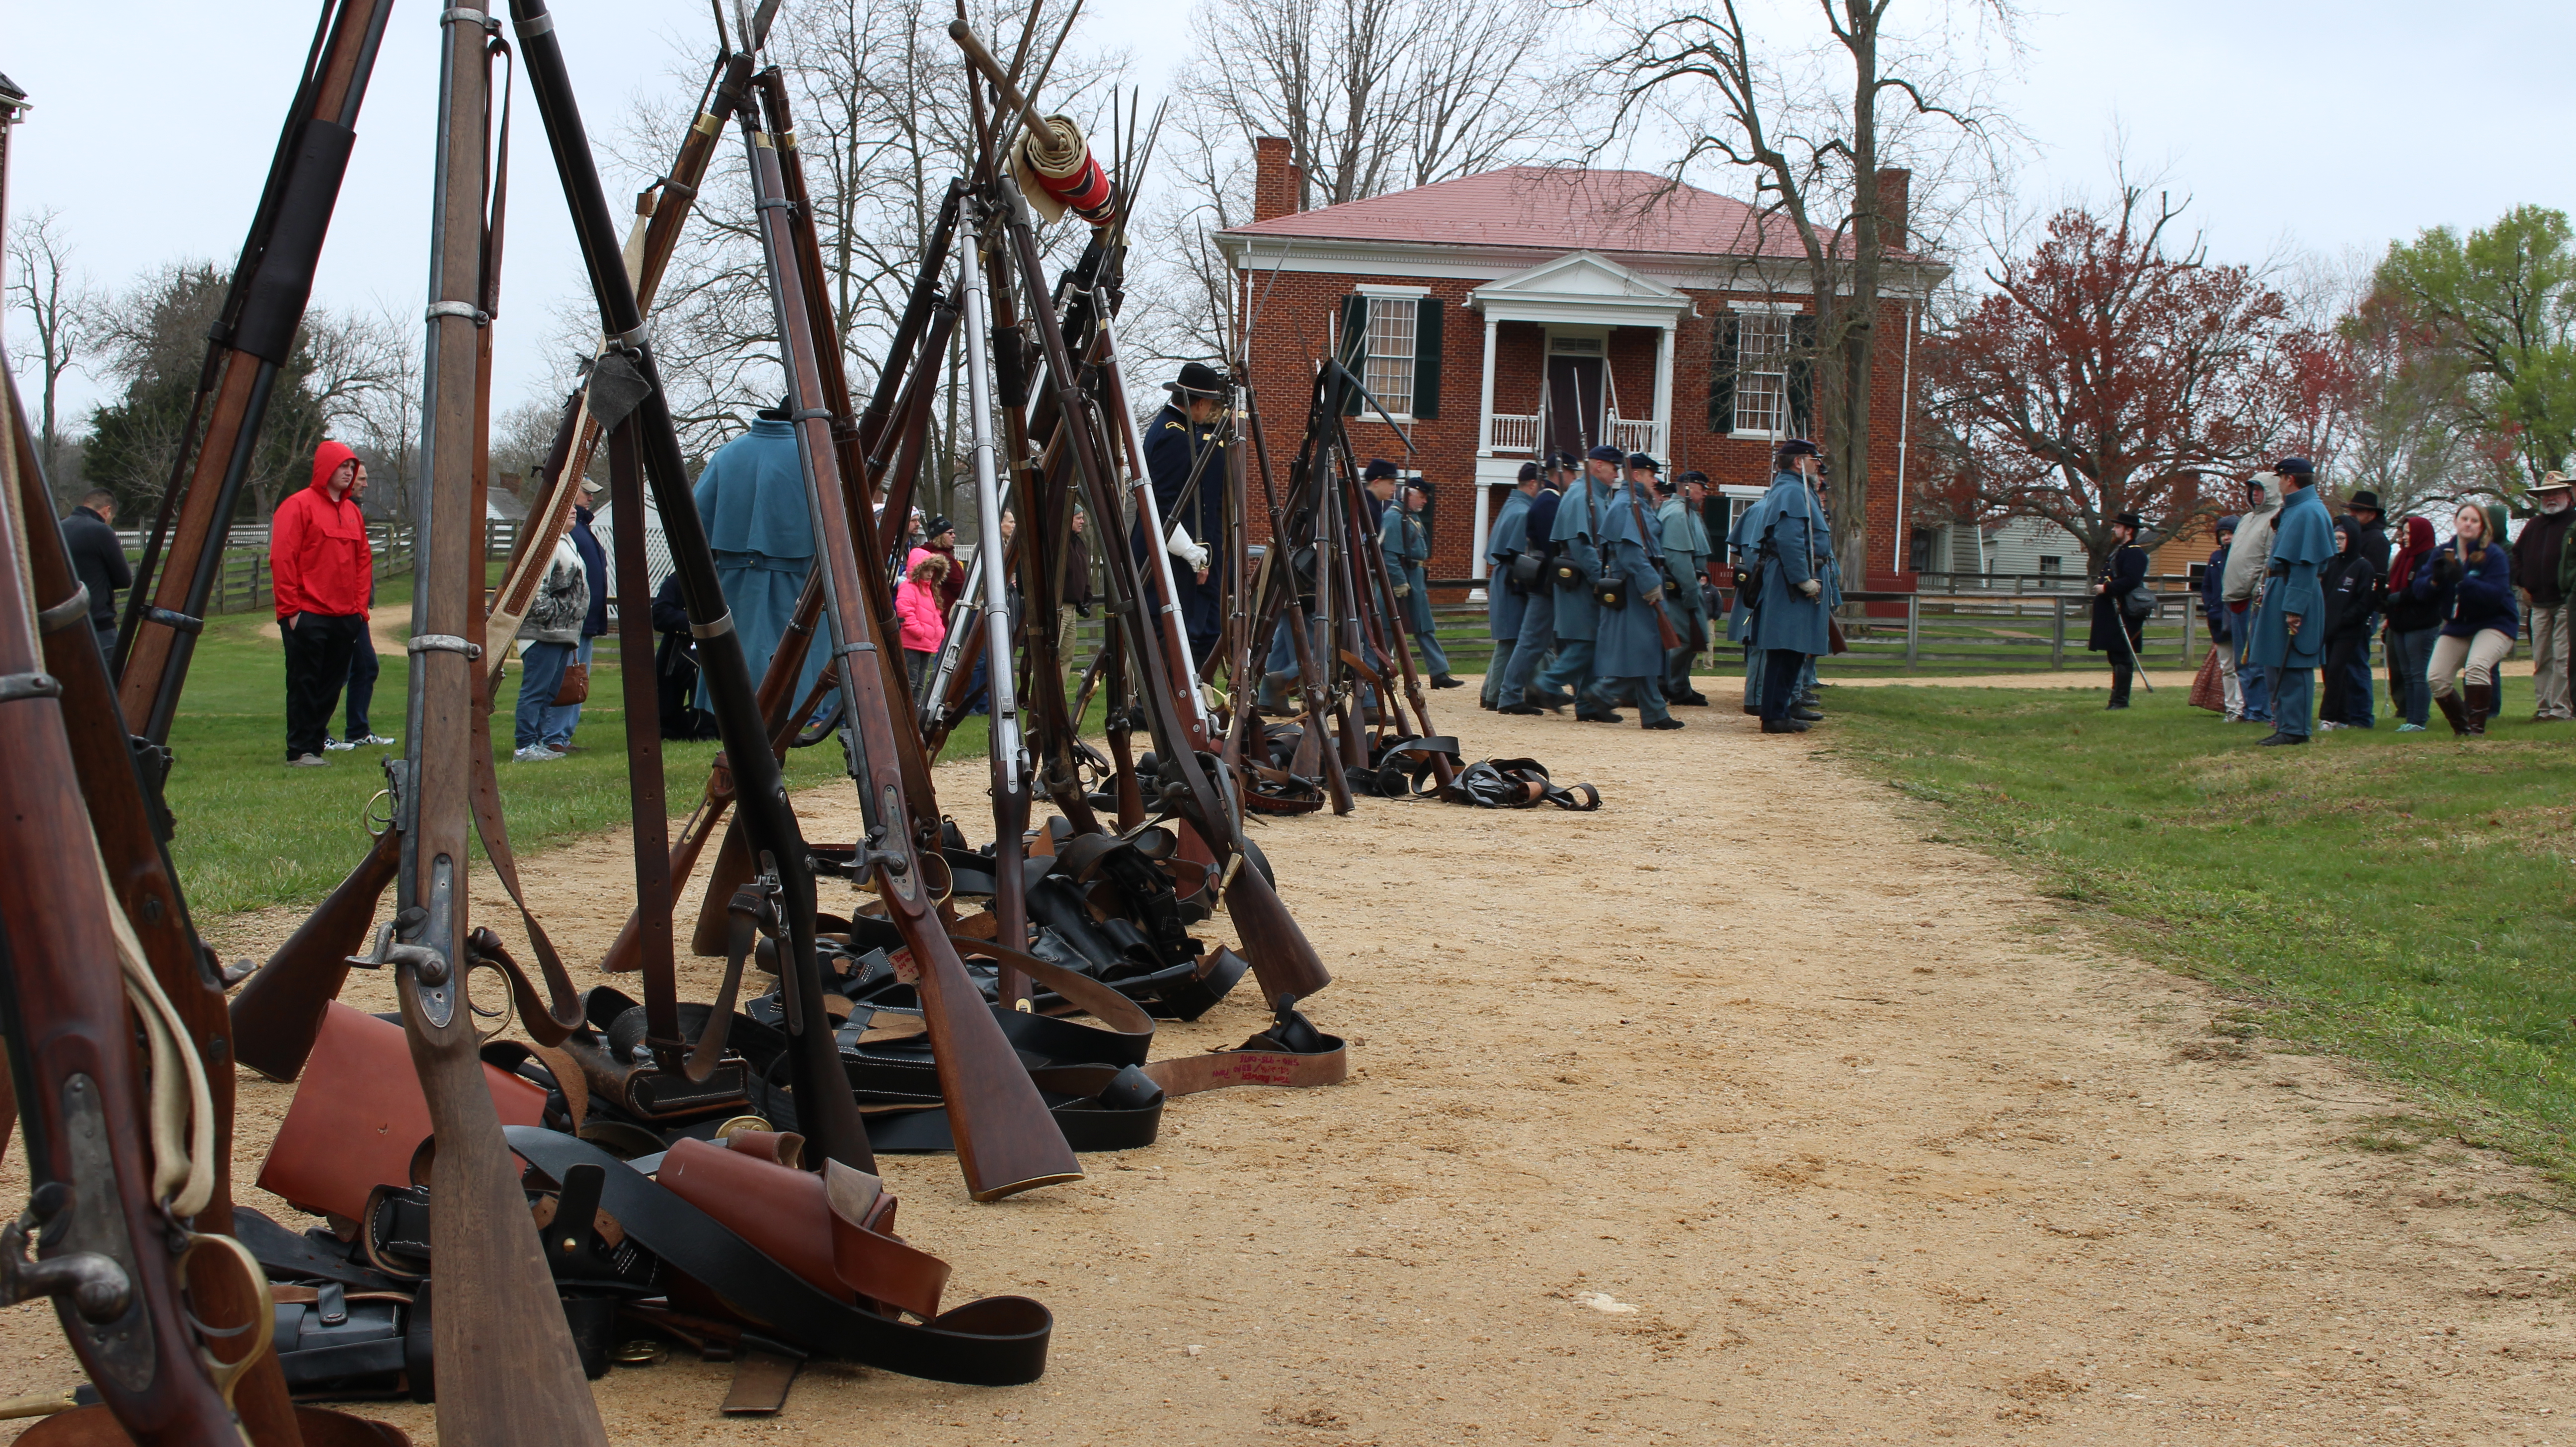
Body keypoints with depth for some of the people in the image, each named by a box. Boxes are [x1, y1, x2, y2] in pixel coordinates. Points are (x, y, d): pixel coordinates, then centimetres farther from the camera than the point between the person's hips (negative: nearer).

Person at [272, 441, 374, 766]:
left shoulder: (353, 511, 16)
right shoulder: (299, 505, -4)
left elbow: (363, 560, 19)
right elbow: (282, 559, -9)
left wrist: (360, 607, 10)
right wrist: (290, 609, -12)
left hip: (345, 617, 7)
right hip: (308, 615, -7)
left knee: (331, 685, 8)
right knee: (304, 684, -3)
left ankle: (315, 745, 16)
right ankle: (299, 751, 0)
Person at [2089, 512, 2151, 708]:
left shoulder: (2135, 553, -12)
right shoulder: (2118, 551, 21)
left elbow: (2131, 581, -25)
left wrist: (2106, 588, -20)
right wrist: (2100, 586, 12)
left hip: (2124, 616, -11)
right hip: (2113, 616, 11)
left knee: (2122, 658, -8)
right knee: (2117, 657, 12)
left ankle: (2121, 701, -7)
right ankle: (2117, 699, 17)